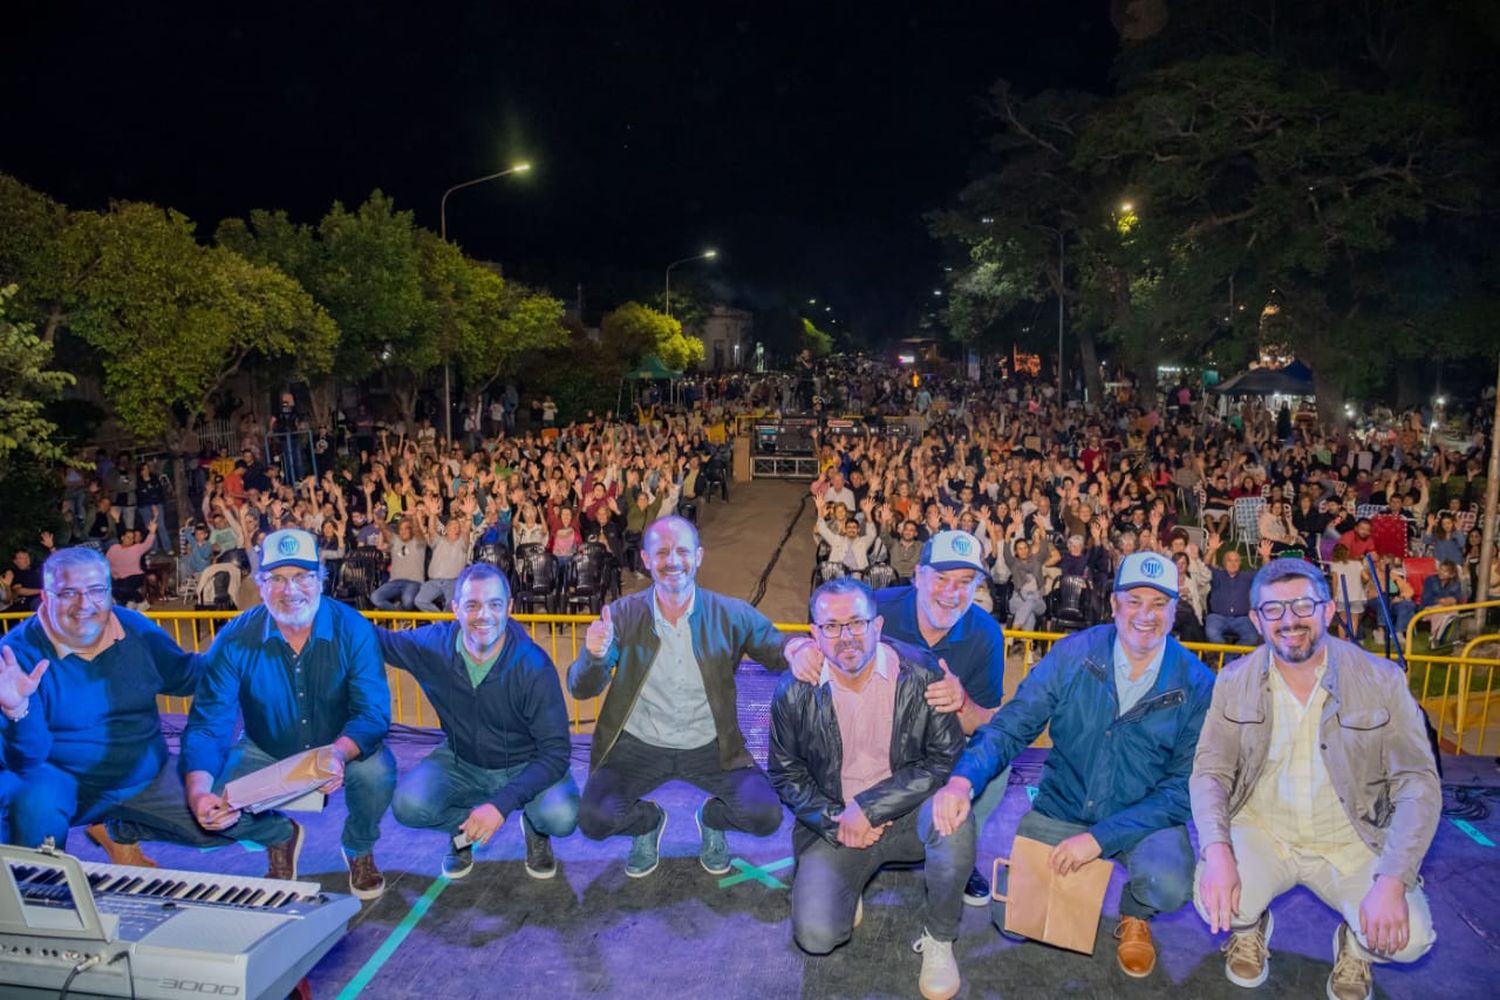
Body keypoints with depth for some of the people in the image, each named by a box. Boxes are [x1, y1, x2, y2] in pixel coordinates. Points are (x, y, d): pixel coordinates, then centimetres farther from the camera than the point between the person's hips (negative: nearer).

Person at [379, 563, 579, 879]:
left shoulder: (534, 667, -25)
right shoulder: (432, 645, -17)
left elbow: (555, 753, -23)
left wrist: (502, 803, -34)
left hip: (526, 767, -2)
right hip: (461, 763, 3)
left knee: (562, 817, -31)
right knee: (408, 805, -26)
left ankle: (535, 828, 9)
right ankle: (463, 826, 10)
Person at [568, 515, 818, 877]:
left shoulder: (732, 615, -9)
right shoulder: (623, 615, -8)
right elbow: (582, 688, -10)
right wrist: (594, 656, -35)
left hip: (710, 748, 0)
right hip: (637, 746, 0)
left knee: (766, 816, -20)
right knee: (594, 819, -22)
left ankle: (713, 819, 19)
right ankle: (648, 821, 16)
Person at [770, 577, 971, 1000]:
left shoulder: (920, 673, -13)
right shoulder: (794, 691, -8)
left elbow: (945, 759, -12)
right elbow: (785, 773, 4)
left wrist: (870, 807, -19)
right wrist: (834, 820, -12)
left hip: (907, 816, -1)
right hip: (836, 824, 1)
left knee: (952, 818, -34)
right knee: (815, 934, -19)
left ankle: (939, 939, -6)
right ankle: (852, 885, 18)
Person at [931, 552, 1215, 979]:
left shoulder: (1196, 684, -12)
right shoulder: (1072, 655, -12)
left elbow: (1185, 785, -13)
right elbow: (1011, 726, -13)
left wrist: (1101, 837, -23)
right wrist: (962, 779, -33)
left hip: (1146, 819, -1)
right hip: (1060, 811, 1)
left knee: (1169, 885, -31)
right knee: (1011, 918, -10)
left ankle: (1135, 916, 8)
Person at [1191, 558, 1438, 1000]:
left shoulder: (1382, 680, -10)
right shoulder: (1235, 681, -6)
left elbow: (1418, 782, -10)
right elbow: (1210, 772, -7)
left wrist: (1393, 880, -23)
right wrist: (1216, 850, -26)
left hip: (1351, 840, 0)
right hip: (1260, 831, 0)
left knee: (1408, 937, -24)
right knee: (1219, 905, -26)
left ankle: (1355, 945, 16)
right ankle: (1250, 928, 14)